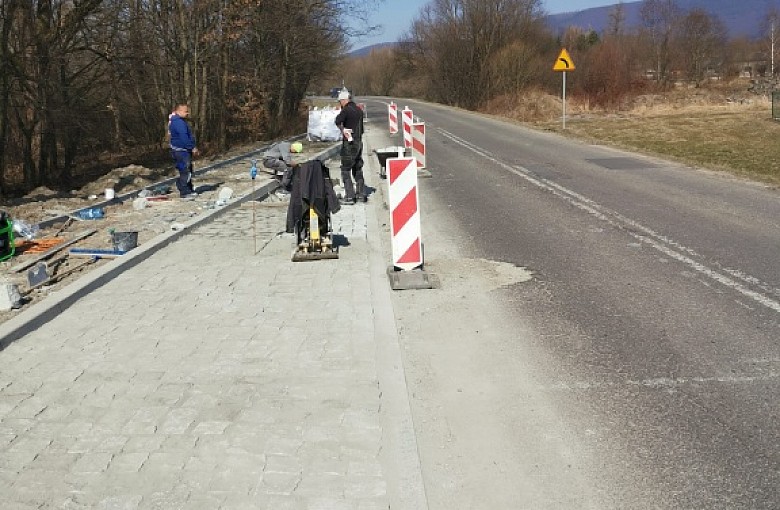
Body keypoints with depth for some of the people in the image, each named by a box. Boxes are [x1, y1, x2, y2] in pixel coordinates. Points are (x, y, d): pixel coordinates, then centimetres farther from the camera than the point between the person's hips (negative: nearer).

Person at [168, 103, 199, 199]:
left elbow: (188, 136, 22)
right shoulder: (178, 122, -18)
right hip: (180, 150, -11)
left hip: (185, 150, 11)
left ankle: (189, 190, 25)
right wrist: (193, 148, -18)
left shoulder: (181, 121, 17)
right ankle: (184, 192, -4)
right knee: (185, 171, -8)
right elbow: (184, 138, -23)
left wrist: (193, 148, 18)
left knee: (188, 170, 16)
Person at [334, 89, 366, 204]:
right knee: (358, 169, 16)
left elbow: (338, 121, -28)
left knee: (346, 170, -3)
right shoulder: (359, 110, 13)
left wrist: (343, 130, -15)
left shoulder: (346, 110, -12)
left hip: (349, 143, -8)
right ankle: (361, 194, 20)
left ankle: (349, 196, -6)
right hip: (359, 141, 8)